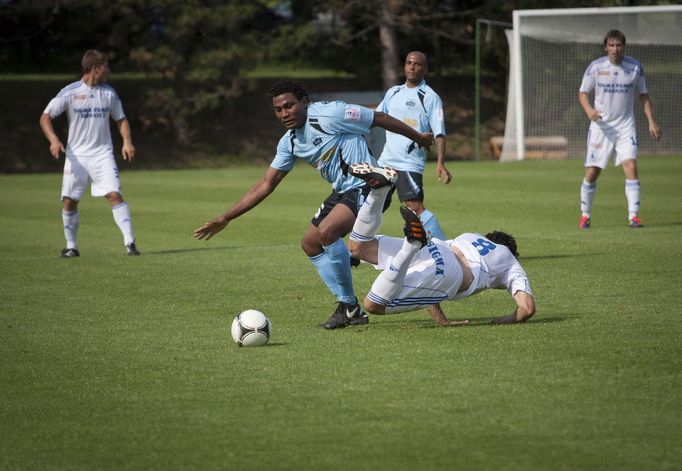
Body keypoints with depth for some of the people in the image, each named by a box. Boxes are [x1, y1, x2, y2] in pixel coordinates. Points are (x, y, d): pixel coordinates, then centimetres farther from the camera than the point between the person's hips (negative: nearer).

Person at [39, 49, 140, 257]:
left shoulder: (109, 93, 5)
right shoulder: (69, 92, -5)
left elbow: (120, 119, 15)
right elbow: (45, 117, -4)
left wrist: (127, 141, -3)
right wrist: (53, 140, -20)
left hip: (102, 154, 1)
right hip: (76, 155, -1)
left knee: (114, 194, -15)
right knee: (69, 201, -1)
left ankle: (129, 242, -14)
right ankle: (71, 246, 15)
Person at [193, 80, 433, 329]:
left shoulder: (329, 114, -18)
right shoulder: (289, 143, 5)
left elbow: (380, 118, -9)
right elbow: (265, 185, 10)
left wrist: (419, 137, 3)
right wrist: (225, 219, 6)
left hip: (366, 186, -9)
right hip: (341, 193, 9)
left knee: (326, 232, -27)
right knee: (310, 244, 11)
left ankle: (349, 306, -12)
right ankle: (350, 310, 18)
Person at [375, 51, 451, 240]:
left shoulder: (430, 97, -3)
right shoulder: (393, 93, 15)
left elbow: (439, 134, -9)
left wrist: (440, 164, -21)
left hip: (410, 164, -7)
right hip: (386, 160, 7)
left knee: (415, 208, -19)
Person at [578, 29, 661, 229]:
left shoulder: (635, 67, -1)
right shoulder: (595, 67, -5)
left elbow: (643, 95, 10)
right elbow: (583, 92, 3)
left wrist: (651, 122, 3)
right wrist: (589, 110, -18)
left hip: (626, 126, 0)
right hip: (601, 126, 0)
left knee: (631, 166, -16)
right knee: (592, 173, 0)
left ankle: (634, 215, -13)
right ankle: (585, 215, 18)